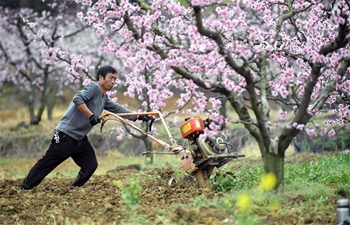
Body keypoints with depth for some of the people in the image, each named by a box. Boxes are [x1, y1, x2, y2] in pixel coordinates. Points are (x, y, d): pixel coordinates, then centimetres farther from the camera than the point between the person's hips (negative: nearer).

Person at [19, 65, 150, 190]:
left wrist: (137, 117, 12)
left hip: (80, 139, 9)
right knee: (47, 163, -5)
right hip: (65, 136, -9)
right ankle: (24, 188, 3)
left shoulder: (104, 99, 15)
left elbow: (118, 109, 20)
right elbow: (77, 99, -26)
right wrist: (91, 116, -30)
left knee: (91, 165, 3)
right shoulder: (94, 87, -12)